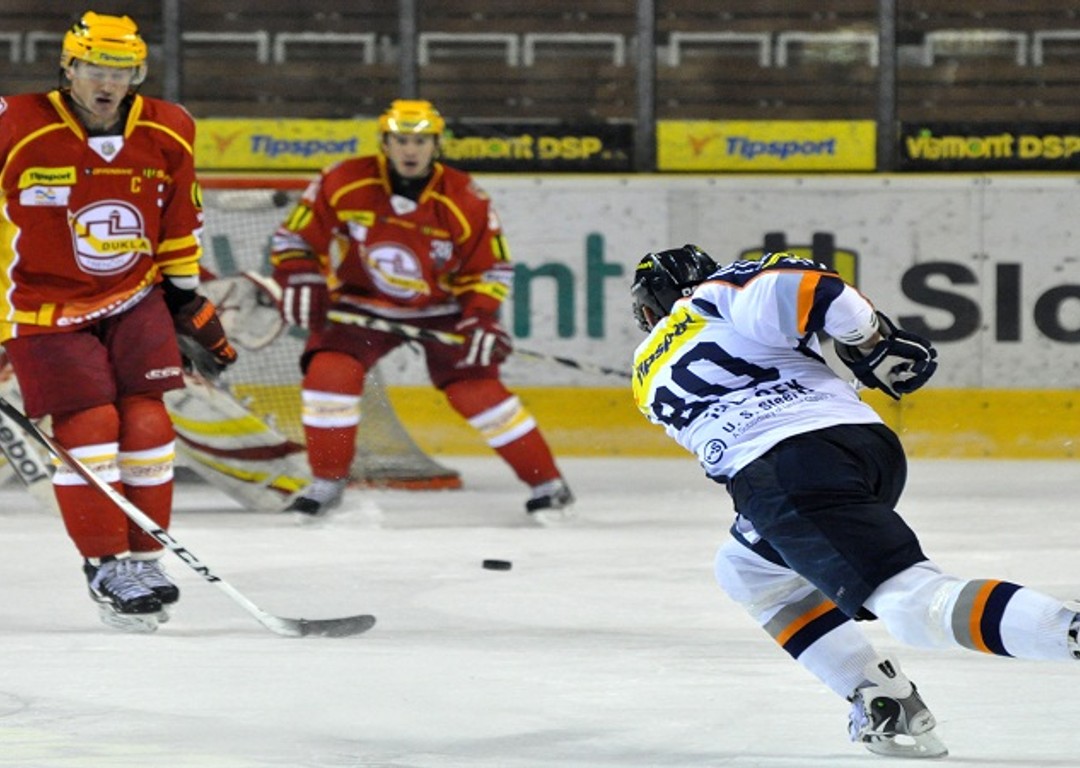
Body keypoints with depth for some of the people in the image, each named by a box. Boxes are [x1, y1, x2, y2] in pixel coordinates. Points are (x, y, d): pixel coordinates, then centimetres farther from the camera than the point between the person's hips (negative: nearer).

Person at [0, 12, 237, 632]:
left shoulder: (169, 136, -3)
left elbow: (179, 228, 11)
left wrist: (189, 300, 14)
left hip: (135, 298, 4)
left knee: (146, 422, -4)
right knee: (88, 428, -12)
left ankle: (145, 557, 9)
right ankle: (109, 567, -3)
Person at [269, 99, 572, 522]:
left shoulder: (465, 201, -17)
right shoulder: (342, 184, -18)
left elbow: (489, 269, -5)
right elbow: (296, 237, -7)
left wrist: (480, 318, -19)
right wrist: (299, 281, -22)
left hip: (441, 309, -1)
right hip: (361, 304, 1)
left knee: (475, 387, -13)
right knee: (328, 373, -21)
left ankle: (546, 482, -1)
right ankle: (327, 482, -2)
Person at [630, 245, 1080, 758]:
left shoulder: (648, 377, 26)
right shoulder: (722, 292, 19)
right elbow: (797, 286, -1)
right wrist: (876, 344, 11)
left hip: (789, 473, -4)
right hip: (872, 443, 4)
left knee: (920, 604, -15)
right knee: (747, 569, 26)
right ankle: (886, 707, 12)